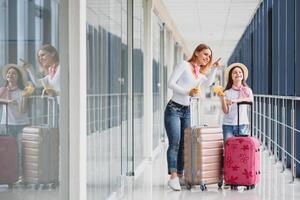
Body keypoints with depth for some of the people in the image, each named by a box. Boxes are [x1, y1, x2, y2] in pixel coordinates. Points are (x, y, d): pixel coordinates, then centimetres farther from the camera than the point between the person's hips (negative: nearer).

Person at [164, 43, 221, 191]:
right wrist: (188, 92, -20)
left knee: (184, 145, 5)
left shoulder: (199, 73, 17)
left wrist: (215, 68, 21)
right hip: (174, 108, -8)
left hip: (186, 111, 8)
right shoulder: (184, 65, -4)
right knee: (174, 143, -16)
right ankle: (173, 177, -20)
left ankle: (180, 176, 10)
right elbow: (171, 83, -12)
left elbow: (208, 82, 32)